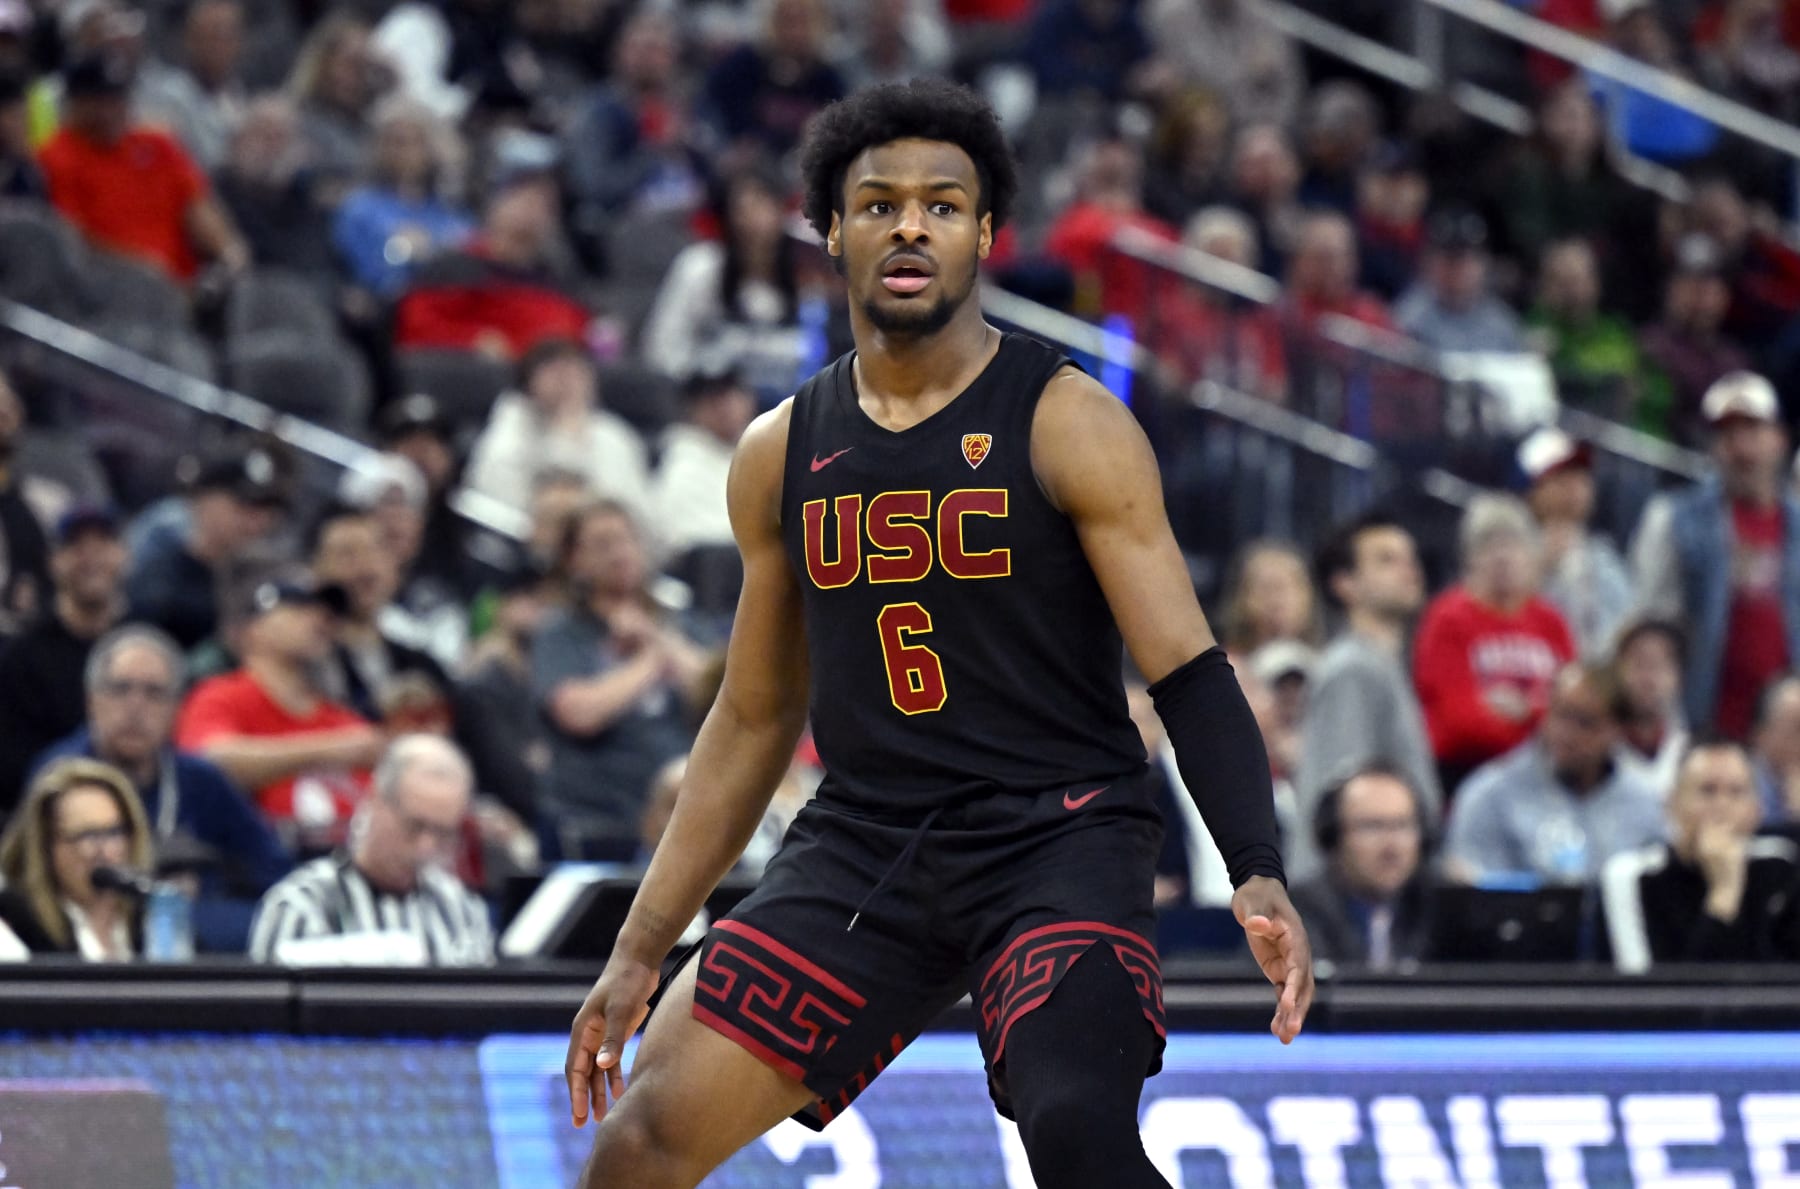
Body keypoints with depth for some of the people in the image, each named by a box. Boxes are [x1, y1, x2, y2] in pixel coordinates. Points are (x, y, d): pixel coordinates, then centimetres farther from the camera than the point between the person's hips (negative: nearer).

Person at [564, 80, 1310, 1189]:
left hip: (1059, 836, -5)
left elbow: (1188, 672, -10)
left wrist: (1260, 876, -26)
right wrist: (640, 951, 16)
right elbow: (755, 720, 18)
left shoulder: (1068, 424, -6)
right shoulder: (783, 453, 9)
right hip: (864, 840, 5)